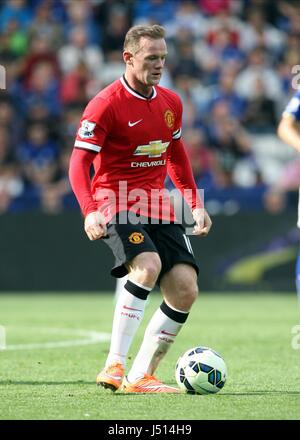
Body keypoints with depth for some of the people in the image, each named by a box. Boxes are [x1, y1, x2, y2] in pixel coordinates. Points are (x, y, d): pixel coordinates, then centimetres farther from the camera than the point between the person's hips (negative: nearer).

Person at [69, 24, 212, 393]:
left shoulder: (171, 103, 9)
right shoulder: (106, 104, -11)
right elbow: (79, 163, -13)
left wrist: (195, 204, 17)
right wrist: (90, 211, -27)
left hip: (157, 206, 7)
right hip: (115, 204, -7)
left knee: (185, 289, -6)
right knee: (148, 265, -32)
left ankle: (141, 377, 4)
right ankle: (114, 366, -27)